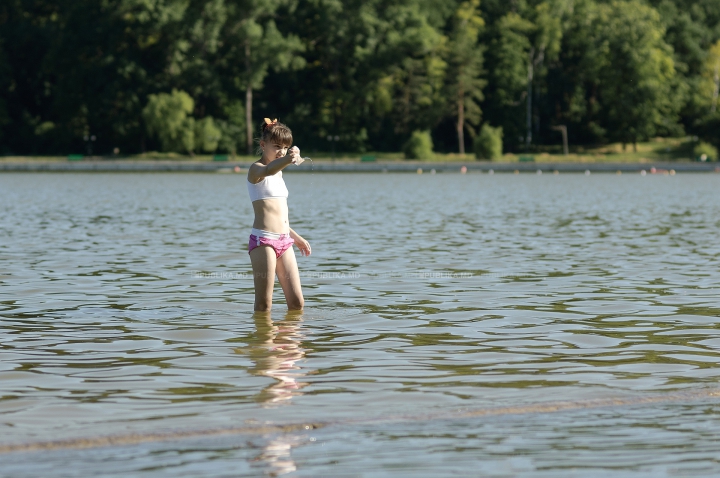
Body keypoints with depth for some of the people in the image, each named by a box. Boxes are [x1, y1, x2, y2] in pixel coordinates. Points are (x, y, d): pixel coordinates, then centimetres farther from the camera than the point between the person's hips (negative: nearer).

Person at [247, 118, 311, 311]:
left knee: (297, 303, 4)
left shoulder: (278, 172, 21)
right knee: (264, 305, -7)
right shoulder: (256, 169, -6)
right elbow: (268, 170, -34)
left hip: (284, 241, 8)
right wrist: (288, 160, -54)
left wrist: (296, 237, 29)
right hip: (263, 239, -8)